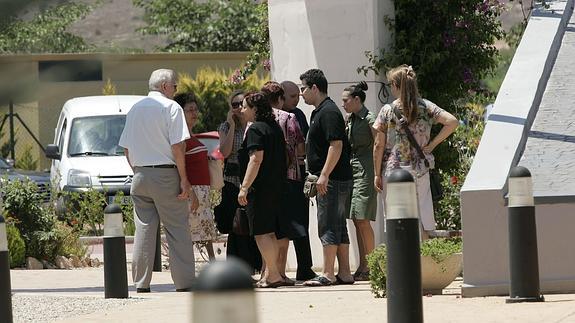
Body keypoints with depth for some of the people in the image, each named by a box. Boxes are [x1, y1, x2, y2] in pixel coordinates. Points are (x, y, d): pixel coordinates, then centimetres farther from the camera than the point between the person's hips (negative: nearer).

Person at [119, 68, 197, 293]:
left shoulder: (135, 109, 12)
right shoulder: (171, 107, -6)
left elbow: (126, 148, 15)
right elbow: (178, 146, -12)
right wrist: (184, 179, -9)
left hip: (140, 175, 6)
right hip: (165, 174, -6)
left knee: (144, 230, 7)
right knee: (177, 230, -1)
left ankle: (141, 284, 6)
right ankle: (184, 284, -2)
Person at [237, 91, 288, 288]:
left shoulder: (256, 129, -13)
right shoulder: (275, 127, 15)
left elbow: (256, 159, -21)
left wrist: (244, 187, -22)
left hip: (260, 189, -10)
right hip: (276, 187, 10)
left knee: (261, 233, -7)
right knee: (269, 233, 14)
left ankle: (274, 276, -11)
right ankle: (270, 274, 18)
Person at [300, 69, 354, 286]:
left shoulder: (328, 112, -13)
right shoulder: (319, 112, 19)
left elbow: (336, 145, -22)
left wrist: (324, 175, -24)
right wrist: (316, 175, 22)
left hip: (332, 179, -10)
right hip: (335, 179, 10)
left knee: (328, 226, -9)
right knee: (338, 227, 11)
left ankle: (327, 274, -8)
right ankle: (344, 273, 13)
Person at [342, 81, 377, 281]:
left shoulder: (369, 119, -8)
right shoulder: (350, 120, 14)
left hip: (365, 170, -8)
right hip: (351, 169, 8)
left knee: (363, 220, -10)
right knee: (357, 221, 6)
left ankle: (370, 267, -7)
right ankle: (362, 267, 7)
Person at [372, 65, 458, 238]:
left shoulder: (387, 111, -4)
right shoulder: (426, 107, 0)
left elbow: (379, 145, -4)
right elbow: (452, 122, -9)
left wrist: (377, 174, 4)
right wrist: (433, 144, -1)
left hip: (393, 171, -2)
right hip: (419, 171, 2)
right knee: (422, 223, 8)